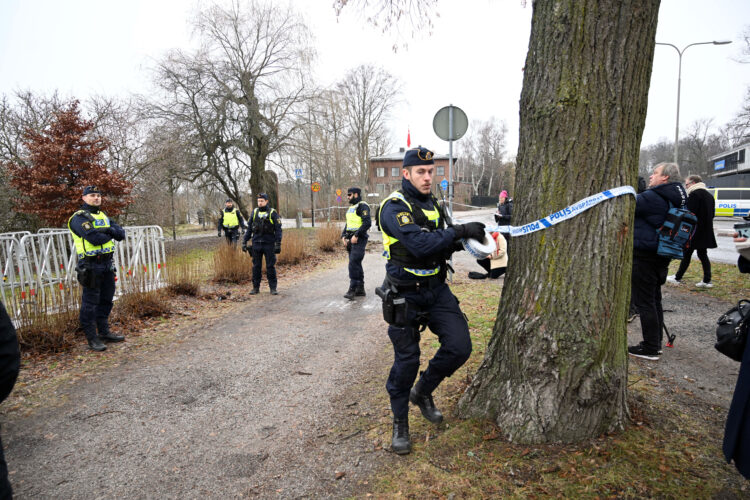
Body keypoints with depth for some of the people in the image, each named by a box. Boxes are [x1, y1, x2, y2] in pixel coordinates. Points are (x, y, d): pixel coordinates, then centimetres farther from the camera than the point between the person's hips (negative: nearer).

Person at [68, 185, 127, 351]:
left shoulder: (103, 216, 16)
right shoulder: (79, 218, -9)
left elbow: (121, 235, 6)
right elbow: (94, 238, -23)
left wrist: (109, 229, -14)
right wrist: (109, 235, -4)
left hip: (107, 263, 8)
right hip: (91, 265, -8)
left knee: (106, 300, 15)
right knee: (90, 302, -1)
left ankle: (104, 332, 27)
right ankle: (92, 338, 7)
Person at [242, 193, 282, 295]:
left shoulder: (273, 213, -1)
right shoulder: (254, 212, 10)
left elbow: (278, 229, -3)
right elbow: (249, 228, 14)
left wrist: (278, 244, -11)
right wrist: (244, 242, 7)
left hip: (269, 244, -3)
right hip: (256, 244, 3)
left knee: (271, 266, 0)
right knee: (256, 266, 7)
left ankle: (273, 288, 8)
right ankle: (256, 287, 15)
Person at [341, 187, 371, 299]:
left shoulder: (362, 206, -10)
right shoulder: (351, 207, 19)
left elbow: (367, 223, -20)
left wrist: (356, 235, -22)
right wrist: (343, 236, 10)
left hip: (359, 239, -9)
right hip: (351, 240, 9)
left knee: (353, 264, -15)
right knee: (356, 264, 11)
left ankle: (352, 289, -13)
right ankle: (360, 289, 18)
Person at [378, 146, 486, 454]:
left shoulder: (432, 203, 11)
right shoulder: (395, 207, -14)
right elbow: (419, 244, -28)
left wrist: (454, 243, -2)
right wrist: (459, 230, -27)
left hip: (436, 289, 7)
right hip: (405, 295, -6)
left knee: (459, 347, -2)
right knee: (407, 359, 2)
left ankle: (422, 392, 24)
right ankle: (400, 422, 23)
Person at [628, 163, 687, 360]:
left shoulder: (654, 197, -17)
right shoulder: (677, 199, 13)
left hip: (645, 256, -10)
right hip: (661, 257, 10)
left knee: (644, 302, -3)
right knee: (654, 300, 18)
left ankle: (650, 348, 2)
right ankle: (656, 343, 27)